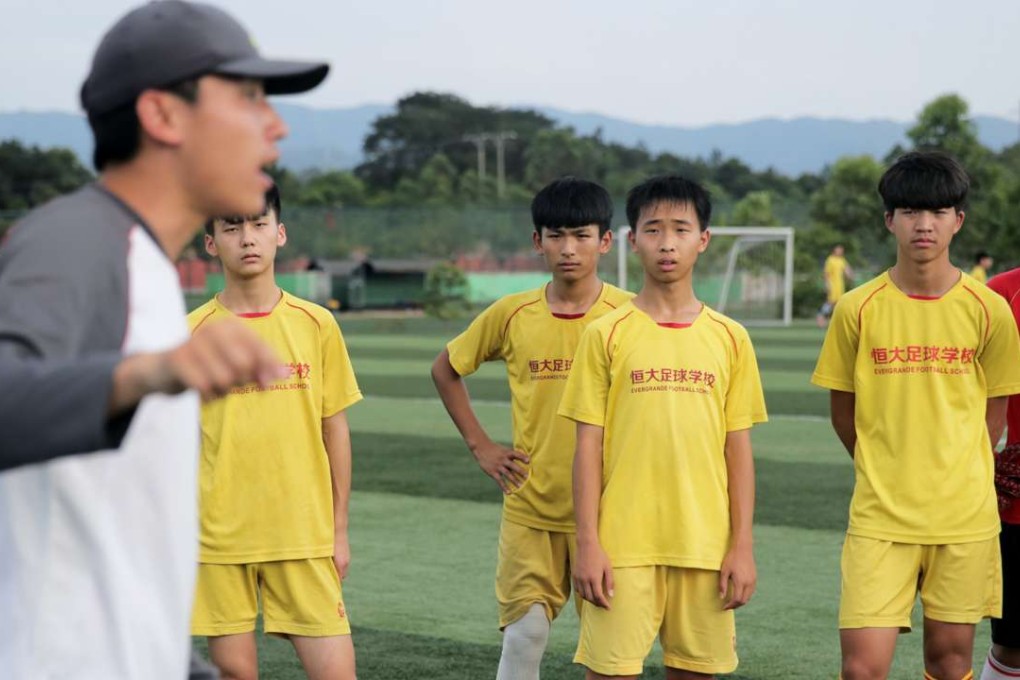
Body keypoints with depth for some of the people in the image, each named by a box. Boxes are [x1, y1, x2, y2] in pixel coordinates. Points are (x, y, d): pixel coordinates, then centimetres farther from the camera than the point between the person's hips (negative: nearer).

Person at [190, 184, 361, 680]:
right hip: (218, 540, 0)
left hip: (305, 536, 1)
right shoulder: (192, 333, 0)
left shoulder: (316, 325, 3)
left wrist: (339, 529, 7)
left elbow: (335, 430, 8)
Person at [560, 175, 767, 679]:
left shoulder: (729, 338, 6)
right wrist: (588, 543, -6)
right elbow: (588, 445, -1)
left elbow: (738, 449, 7)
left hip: (707, 543, 2)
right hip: (623, 542, -2)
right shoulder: (607, 335, 0)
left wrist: (742, 545, 2)